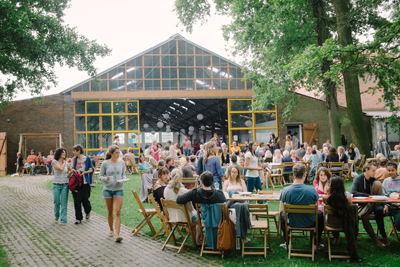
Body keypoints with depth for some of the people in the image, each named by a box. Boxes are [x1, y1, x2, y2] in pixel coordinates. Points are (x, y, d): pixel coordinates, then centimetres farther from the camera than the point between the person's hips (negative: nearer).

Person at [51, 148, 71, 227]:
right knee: (57, 202, 6)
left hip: (65, 185, 2)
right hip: (56, 185, -2)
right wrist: (64, 162, -3)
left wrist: (70, 174, -7)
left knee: (64, 203, -3)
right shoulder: (54, 162, -3)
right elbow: (60, 169, -18)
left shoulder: (66, 163, 8)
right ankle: (57, 215, 36)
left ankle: (63, 220, 2)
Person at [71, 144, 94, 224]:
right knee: (77, 200, -1)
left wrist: (85, 172, -13)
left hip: (85, 182, -2)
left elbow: (91, 169, 4)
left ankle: (88, 211, 33)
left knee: (85, 199, 0)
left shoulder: (87, 158, 0)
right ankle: (78, 218, 9)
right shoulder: (74, 159, 7)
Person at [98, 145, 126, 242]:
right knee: (110, 211, 13)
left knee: (117, 212, -9)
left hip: (119, 189, 0)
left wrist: (124, 178, -7)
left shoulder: (122, 162, 2)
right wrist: (105, 178, -20)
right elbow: (100, 176, 1)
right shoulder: (105, 163, -4)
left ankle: (117, 235, -13)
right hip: (108, 189, 0)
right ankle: (111, 230, 34)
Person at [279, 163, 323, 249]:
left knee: (282, 213, 34)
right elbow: (315, 205, -4)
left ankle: (287, 243, 37)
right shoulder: (312, 190, -23)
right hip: (309, 223, -1)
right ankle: (316, 244, 36)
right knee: (319, 213, 32)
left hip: (292, 223, 1)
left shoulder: (285, 190, -21)